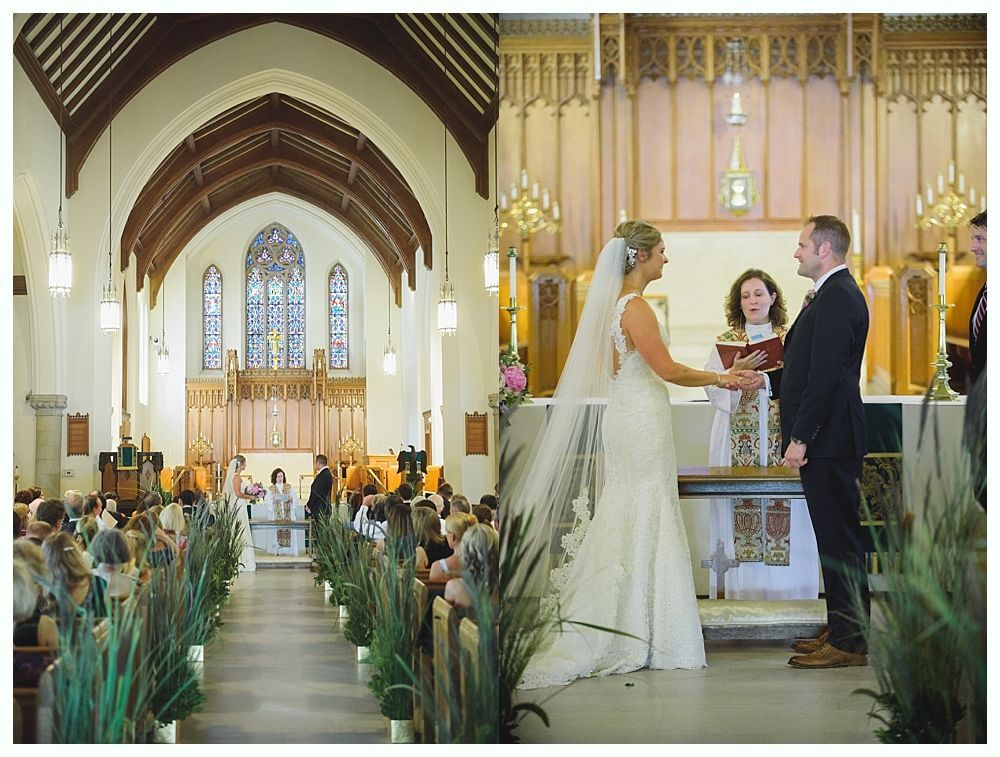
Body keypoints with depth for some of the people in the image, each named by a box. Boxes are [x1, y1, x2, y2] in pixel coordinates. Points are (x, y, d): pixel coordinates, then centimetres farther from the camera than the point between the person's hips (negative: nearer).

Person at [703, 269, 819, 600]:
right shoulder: (725, 341, 10)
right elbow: (713, 389, 2)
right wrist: (736, 371, -15)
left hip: (782, 440, 0)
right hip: (738, 443, 0)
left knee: (782, 506, -4)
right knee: (741, 504, -5)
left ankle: (784, 590, 3)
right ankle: (743, 590, 0)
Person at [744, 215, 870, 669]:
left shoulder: (836, 298, -16)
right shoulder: (834, 294, 17)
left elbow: (825, 375, -22)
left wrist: (800, 438, -22)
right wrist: (766, 380, 16)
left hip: (828, 442, -11)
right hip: (827, 442, 11)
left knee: (839, 539, -5)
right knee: (835, 536, 14)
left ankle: (850, 643, 0)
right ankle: (842, 629, 22)